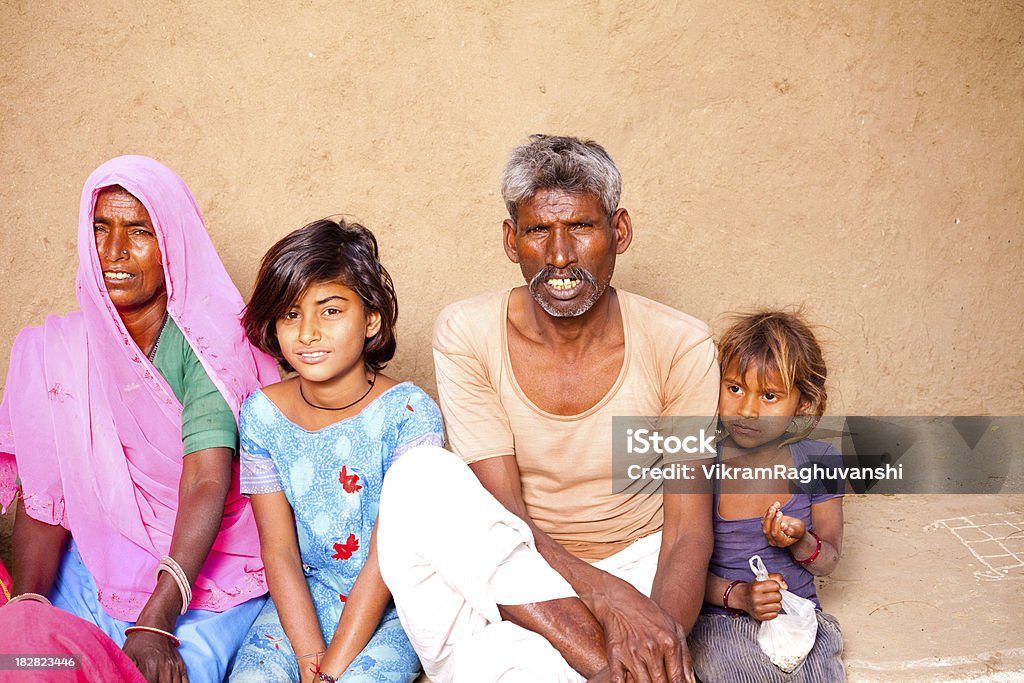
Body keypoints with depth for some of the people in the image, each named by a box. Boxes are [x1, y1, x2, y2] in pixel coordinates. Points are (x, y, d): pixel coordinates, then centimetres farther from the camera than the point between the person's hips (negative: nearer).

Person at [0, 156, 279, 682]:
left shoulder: (204, 342, -10)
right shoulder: (53, 351, 2)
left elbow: (207, 484, -21)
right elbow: (42, 503, -1)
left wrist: (154, 625, -32)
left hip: (207, 571, -3)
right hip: (90, 570, 4)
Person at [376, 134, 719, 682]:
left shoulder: (679, 346, -11)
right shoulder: (467, 334, -10)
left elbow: (689, 533, -12)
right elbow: (501, 514, -14)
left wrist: (664, 631, -34)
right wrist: (607, 596, -31)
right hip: (512, 572, 3)